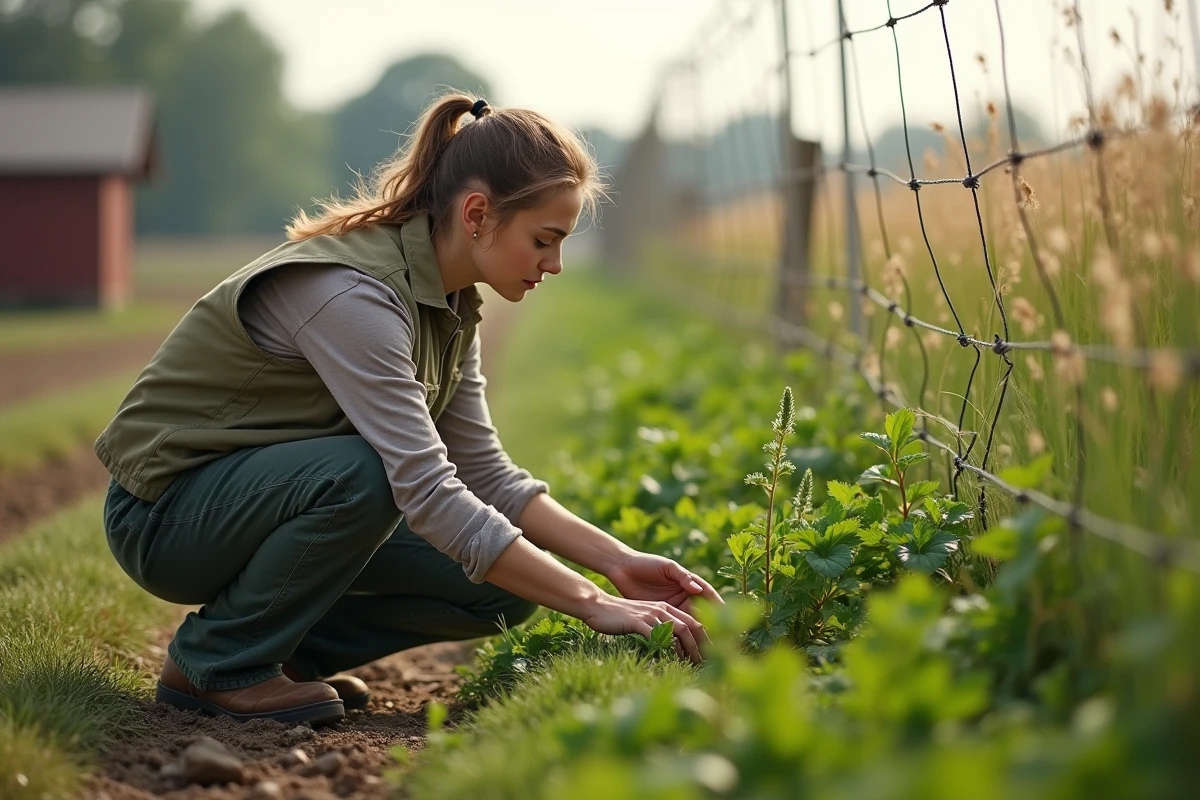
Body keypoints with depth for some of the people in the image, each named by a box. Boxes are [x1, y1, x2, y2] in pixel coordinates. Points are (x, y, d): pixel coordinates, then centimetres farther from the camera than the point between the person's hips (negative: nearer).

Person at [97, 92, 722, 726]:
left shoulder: (449, 304, 0)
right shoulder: (352, 293, -29)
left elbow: (484, 474, 1)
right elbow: (428, 494, -35)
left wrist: (616, 561, -11)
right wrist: (593, 604, -34)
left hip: (280, 491, 8)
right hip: (165, 512, -8)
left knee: (506, 587, -7)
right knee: (361, 474, -37)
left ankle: (286, 649, 7)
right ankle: (214, 660, -14)